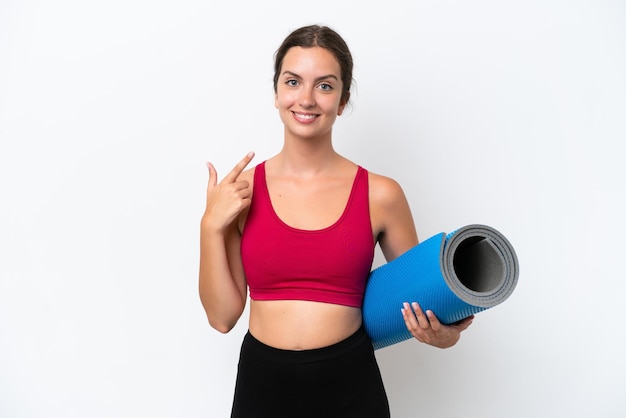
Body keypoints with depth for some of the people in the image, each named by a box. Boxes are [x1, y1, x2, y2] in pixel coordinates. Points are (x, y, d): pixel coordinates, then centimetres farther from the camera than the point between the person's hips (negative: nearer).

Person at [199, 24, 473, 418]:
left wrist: (441, 333, -15)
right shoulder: (240, 192, -5)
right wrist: (211, 227, -14)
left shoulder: (380, 195, -8)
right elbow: (223, 315, -4)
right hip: (261, 384, 1)